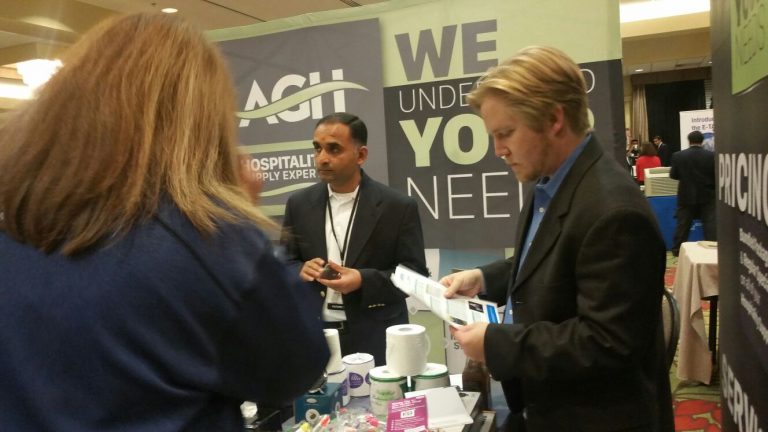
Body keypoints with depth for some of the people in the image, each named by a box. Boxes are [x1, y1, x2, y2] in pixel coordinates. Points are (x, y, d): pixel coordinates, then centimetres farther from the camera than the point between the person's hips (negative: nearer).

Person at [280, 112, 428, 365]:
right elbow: (284, 264, 10)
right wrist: (301, 270, -13)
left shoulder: (398, 206, -6)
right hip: (314, 337, 3)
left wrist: (364, 281, -20)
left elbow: (415, 273, -5)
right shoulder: (299, 204, 5)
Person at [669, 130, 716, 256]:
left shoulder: (678, 156, -8)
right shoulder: (712, 156, -8)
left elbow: (673, 175, 0)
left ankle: (677, 249, 15)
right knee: (710, 225, 5)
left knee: (683, 225, 9)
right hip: (707, 196, 0)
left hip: (686, 196, 1)